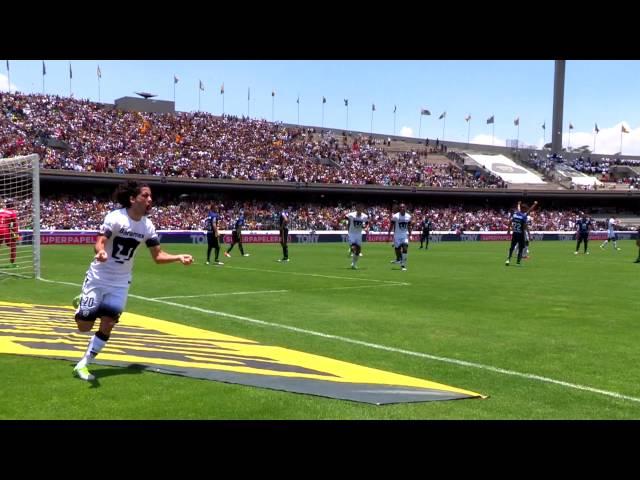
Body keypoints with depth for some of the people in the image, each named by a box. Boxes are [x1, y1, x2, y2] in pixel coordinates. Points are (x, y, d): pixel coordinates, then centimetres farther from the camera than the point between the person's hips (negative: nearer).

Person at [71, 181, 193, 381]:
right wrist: (101, 252, -51)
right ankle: (82, 302, 36)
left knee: (107, 325, -4)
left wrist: (178, 257, -16)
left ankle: (83, 365, 13)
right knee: (84, 326, 1)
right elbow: (99, 242, -28)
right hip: (98, 278, -4)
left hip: (120, 283, 4)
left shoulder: (148, 226, -4)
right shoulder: (115, 217, -18)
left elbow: (158, 256, 1)